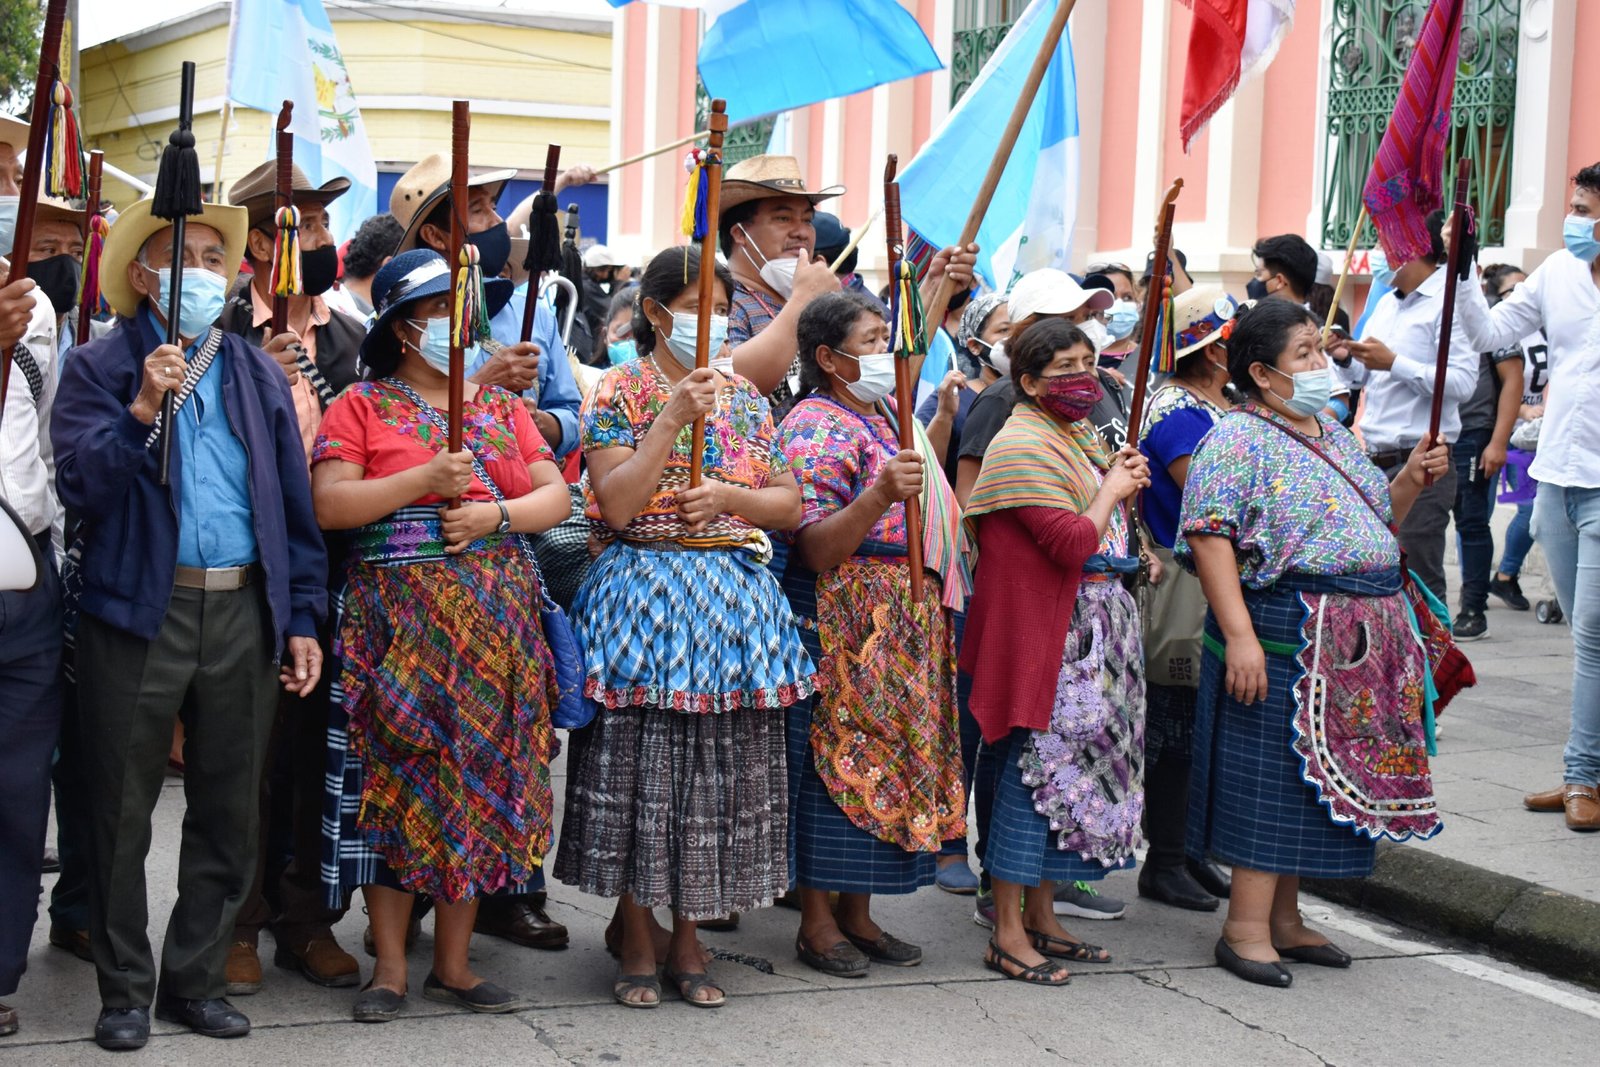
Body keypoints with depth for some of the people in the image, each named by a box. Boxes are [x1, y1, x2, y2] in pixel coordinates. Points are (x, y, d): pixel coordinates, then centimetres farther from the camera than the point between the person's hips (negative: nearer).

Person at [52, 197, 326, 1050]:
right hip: (136, 611, -3)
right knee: (123, 812, 4)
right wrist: (143, 409, -21)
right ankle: (124, 990, 16)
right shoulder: (99, 368, 2)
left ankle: (195, 980, 22)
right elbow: (80, 486, -10)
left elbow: (294, 503, 11)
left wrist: (301, 618, 6)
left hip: (243, 612, 3)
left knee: (229, 813, 9)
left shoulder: (257, 374, 12)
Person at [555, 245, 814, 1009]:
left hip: (737, 598, 4)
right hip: (645, 595, -4)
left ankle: (688, 937, 16)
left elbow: (788, 503, 10)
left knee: (720, 766, 4)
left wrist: (730, 496, -9)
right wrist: (675, 418, -17)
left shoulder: (744, 398, 12)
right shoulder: (619, 392, -1)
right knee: (640, 763, -2)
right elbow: (616, 503, -13)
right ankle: (637, 938, 12)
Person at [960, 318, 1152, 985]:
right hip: (1042, 631, -10)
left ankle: (1041, 917, 21)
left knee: (1071, 762, 12)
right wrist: (1112, 490, -7)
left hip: (1094, 626, 10)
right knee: (1039, 764, -8)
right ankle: (1007, 935, -1)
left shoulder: (1081, 436, 16)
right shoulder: (1023, 444, -15)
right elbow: (1073, 543, -22)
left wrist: (1124, 481, 8)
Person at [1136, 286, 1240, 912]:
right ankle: (1162, 865, 5)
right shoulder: (1175, 410, -17)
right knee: (1177, 725, -3)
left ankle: (1187, 851, 24)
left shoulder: (1219, 406, 14)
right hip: (1182, 585, -10)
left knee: (1202, 721, 14)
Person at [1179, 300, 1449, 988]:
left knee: (1317, 778, 11)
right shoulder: (1238, 441, -9)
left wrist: (1411, 479, 7)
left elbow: (1372, 526, 26)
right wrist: (1239, 635, -25)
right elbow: (1210, 537, -18)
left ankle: (1284, 918, 21)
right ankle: (1246, 927, 0)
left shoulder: (1335, 435, 18)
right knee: (1271, 776, -6)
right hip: (1282, 634, -8)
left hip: (1358, 641, 8)